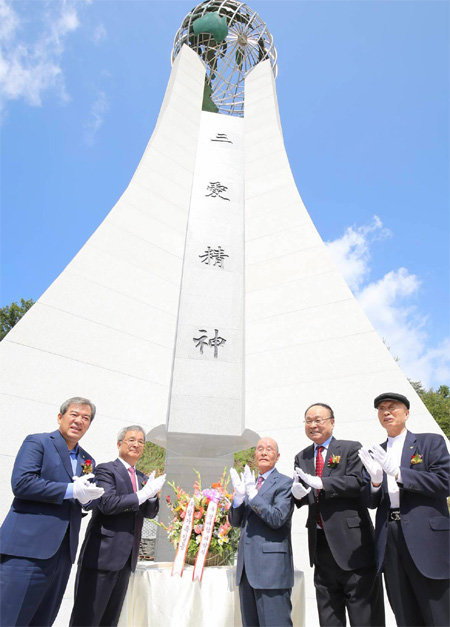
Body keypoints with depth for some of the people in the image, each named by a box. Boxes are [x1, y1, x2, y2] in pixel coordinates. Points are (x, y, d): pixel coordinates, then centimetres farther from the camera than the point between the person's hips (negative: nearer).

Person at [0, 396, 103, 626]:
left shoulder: (87, 460, 17)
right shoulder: (37, 442, -3)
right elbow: (21, 483, -15)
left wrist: (86, 495, -6)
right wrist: (71, 490, -16)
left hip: (63, 551, 7)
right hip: (29, 546, -6)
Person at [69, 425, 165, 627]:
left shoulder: (141, 478, 14)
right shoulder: (105, 470, -7)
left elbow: (150, 513, 11)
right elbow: (108, 504, -21)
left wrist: (152, 494, -10)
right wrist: (142, 494, -17)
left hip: (127, 557, 7)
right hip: (102, 555, -7)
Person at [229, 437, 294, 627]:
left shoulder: (285, 483, -6)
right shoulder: (250, 483, 14)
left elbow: (277, 519, -17)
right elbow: (235, 521, 10)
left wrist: (253, 494, -23)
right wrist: (238, 497, -9)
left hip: (272, 566, -7)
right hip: (247, 566, 7)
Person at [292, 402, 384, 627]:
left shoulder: (351, 448, -5)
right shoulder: (301, 457, 10)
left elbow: (357, 483, -18)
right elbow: (302, 497, 9)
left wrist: (321, 483, -25)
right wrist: (297, 494, -15)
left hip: (351, 540, -5)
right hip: (320, 543, 5)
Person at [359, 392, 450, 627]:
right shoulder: (375, 453, 12)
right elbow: (370, 502, 9)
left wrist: (398, 473, -18)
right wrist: (375, 481, -13)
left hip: (426, 538, -4)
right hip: (389, 541, 4)